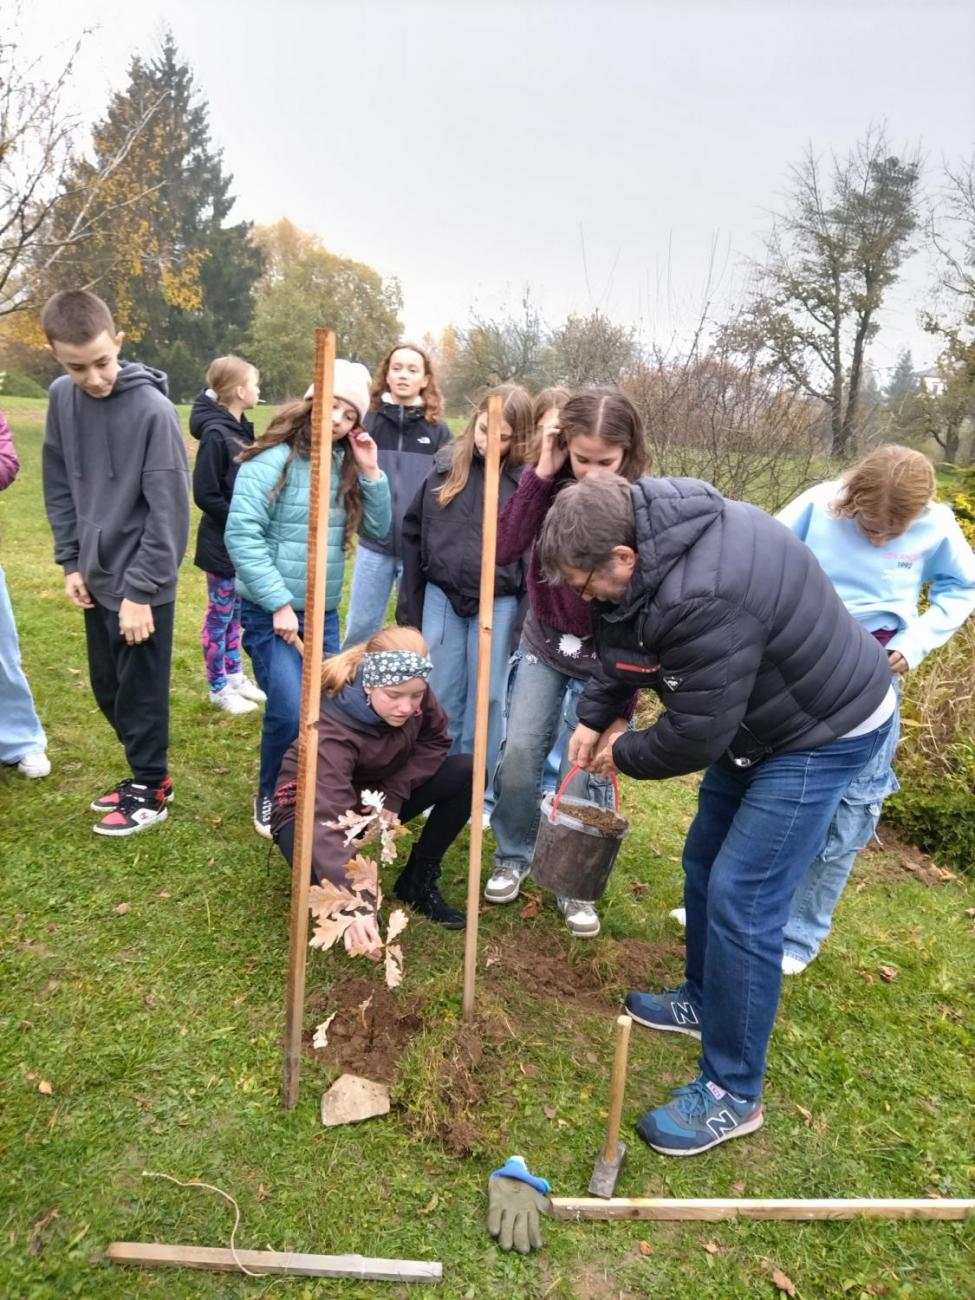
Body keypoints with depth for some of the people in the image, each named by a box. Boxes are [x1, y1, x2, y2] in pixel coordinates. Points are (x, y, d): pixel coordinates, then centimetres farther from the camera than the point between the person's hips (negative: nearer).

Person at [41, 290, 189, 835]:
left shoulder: (153, 409, -17)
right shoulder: (62, 398, 3)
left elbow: (169, 512, -17)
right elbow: (59, 488, 11)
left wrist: (140, 590, -17)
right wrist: (71, 562, 5)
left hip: (143, 584, -6)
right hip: (97, 578, 7)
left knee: (140, 693, 5)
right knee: (109, 690, 16)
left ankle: (151, 790, 24)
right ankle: (147, 774, 34)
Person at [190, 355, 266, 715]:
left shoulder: (242, 429, 7)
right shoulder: (215, 434, -19)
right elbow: (205, 494, -21)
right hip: (222, 544, -8)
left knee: (235, 613, 18)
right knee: (220, 615, 5)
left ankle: (235, 676, 31)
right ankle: (218, 688, 18)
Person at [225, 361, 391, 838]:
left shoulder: (345, 466, 6)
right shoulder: (272, 459, -12)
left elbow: (379, 531, 5)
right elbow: (241, 536, -17)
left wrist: (370, 472, -7)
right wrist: (279, 603, -19)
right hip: (271, 613, -6)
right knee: (290, 713, -14)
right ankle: (270, 795, 14)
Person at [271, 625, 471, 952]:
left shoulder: (413, 696, -21)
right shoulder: (332, 733, -37)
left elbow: (435, 741, -4)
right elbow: (327, 822, -46)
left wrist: (395, 792, -20)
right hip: (313, 808, -5)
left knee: (468, 772, -14)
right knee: (325, 868, -40)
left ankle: (418, 881, 0)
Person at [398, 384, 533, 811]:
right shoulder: (446, 465, 1)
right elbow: (413, 534, 6)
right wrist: (409, 603, 6)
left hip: (498, 605, -3)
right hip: (441, 597, 3)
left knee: (486, 698, 9)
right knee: (441, 695, 13)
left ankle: (480, 793, 25)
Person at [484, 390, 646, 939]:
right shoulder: (554, 485, -9)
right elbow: (505, 549, -19)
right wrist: (539, 475, -23)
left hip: (606, 661, -3)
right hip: (544, 645, 3)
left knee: (587, 773, 0)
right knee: (519, 754, 3)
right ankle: (514, 857, 29)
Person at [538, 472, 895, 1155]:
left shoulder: (705, 598, -38)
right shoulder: (649, 529, -8)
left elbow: (695, 735, -29)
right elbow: (624, 643, 8)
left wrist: (623, 753, -11)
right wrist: (595, 717, -2)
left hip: (824, 732, -10)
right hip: (755, 714, 10)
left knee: (741, 900, -9)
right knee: (705, 861, 18)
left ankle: (733, 1094, 9)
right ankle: (705, 1000, 41)